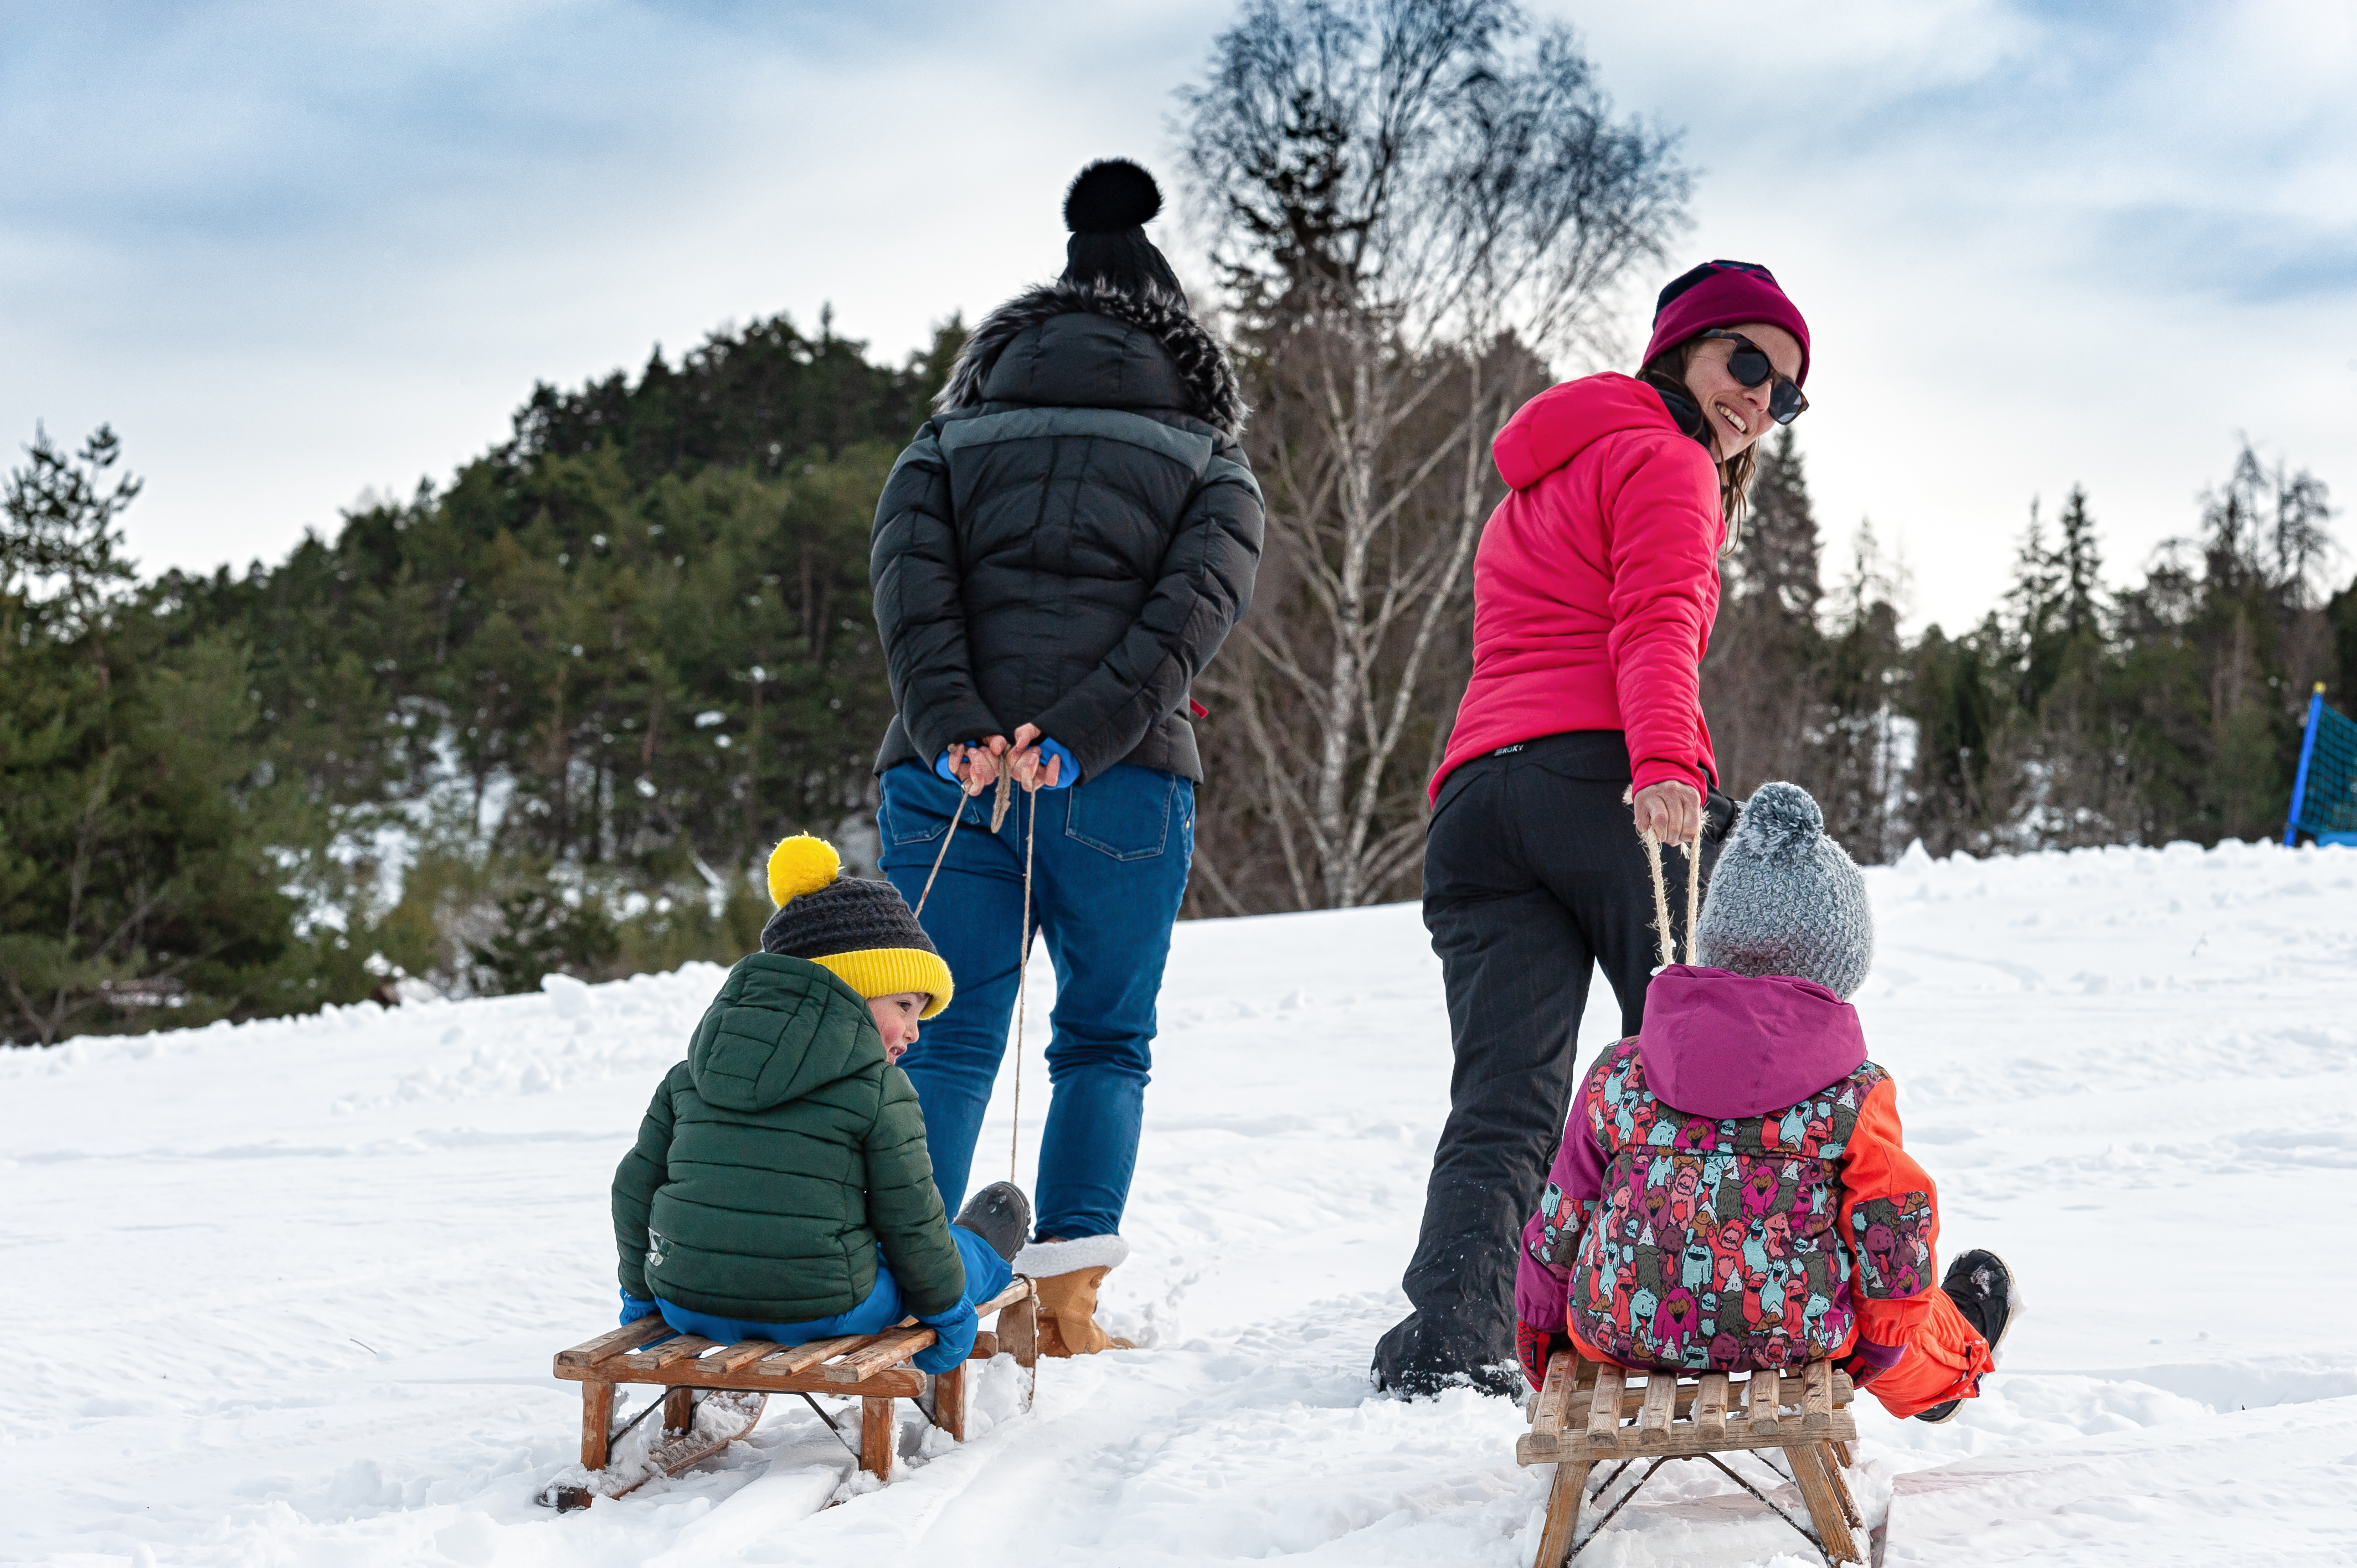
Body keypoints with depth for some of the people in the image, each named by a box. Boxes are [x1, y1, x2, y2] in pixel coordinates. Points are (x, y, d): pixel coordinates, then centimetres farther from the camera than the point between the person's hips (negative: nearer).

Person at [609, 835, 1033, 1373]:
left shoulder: (690, 1074, 10)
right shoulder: (880, 1088, -6)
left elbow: (637, 1184, 13)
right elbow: (909, 1218, -2)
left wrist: (640, 1291, 27)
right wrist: (946, 1310, 14)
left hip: (687, 1306, 5)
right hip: (817, 1314, -4)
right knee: (938, 1258, 22)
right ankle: (984, 1258, 49)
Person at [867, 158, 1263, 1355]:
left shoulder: (953, 436, 20)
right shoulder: (1211, 462, 16)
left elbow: (908, 580, 0)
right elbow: (1192, 609, -4)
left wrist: (955, 730, -10)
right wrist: (1077, 740, -12)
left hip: (947, 774, 1)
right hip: (1125, 790, -1)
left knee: (947, 1046, 5)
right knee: (1105, 1041, 12)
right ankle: (1067, 1296, 4)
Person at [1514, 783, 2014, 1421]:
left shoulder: (1617, 1076, 0)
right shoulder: (1857, 1094, -6)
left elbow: (1559, 1224, 6)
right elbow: (1891, 1238, 0)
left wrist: (1540, 1335, 22)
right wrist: (1880, 1349, 18)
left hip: (1620, 1334, 0)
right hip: (1795, 1337, 0)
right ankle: (1951, 1362, 59)